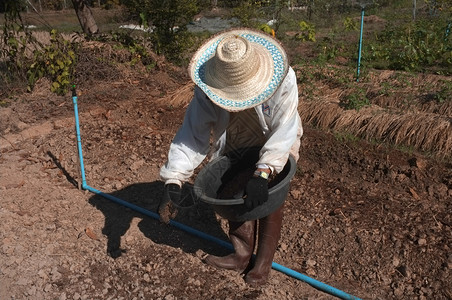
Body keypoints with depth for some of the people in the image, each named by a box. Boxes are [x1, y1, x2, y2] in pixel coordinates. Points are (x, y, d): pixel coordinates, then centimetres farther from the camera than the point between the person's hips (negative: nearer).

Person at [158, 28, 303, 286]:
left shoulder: (283, 80, -39)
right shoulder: (207, 91, -31)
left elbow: (284, 131, -41)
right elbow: (192, 135, -32)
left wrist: (263, 173, -53)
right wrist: (173, 181, -43)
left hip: (275, 148, -2)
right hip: (235, 149, 3)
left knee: (269, 202, 3)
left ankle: (264, 262, 24)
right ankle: (242, 255, 31)